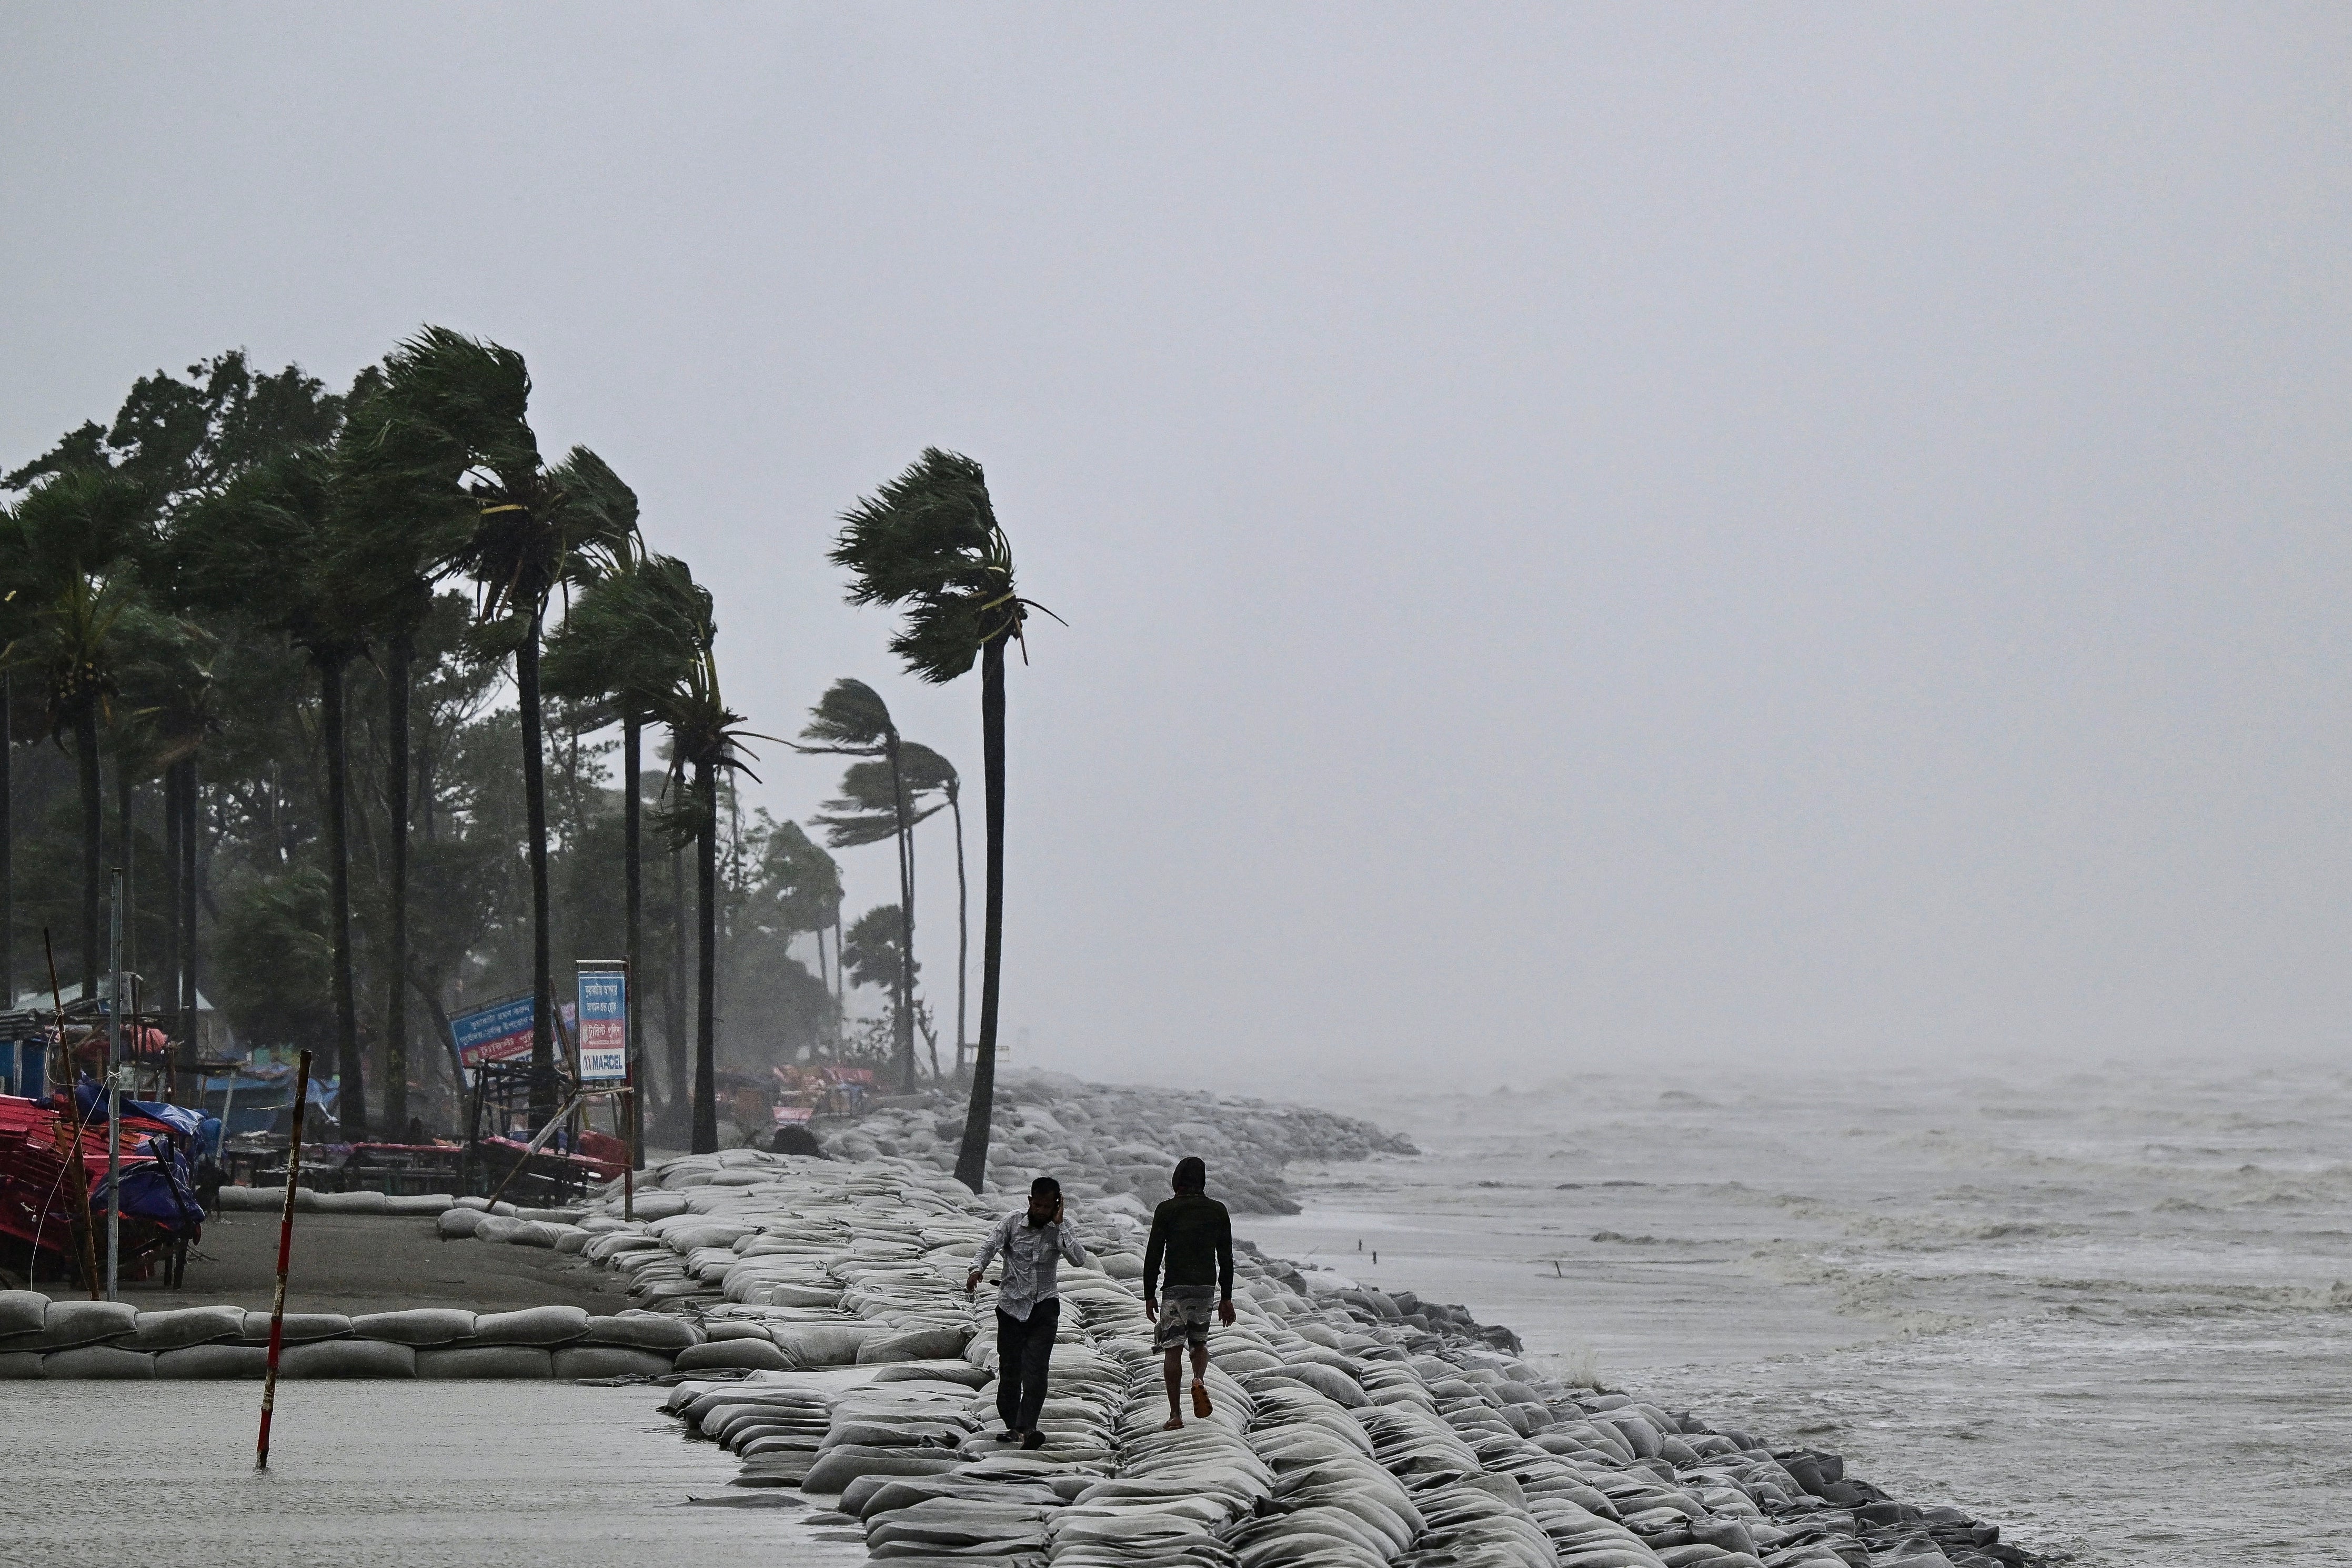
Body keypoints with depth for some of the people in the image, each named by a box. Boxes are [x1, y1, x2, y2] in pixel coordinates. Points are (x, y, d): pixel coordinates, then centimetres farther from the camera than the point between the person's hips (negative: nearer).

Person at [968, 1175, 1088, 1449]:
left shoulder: (1060, 1228, -1)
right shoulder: (1013, 1222, -3)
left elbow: (1079, 1259, -14)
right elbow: (989, 1246, -13)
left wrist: (1059, 1225, -17)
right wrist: (977, 1269, -33)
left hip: (1045, 1306, -1)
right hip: (1011, 1304, 1)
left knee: (1035, 1368, -15)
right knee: (1009, 1368, 3)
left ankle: (1026, 1429, -23)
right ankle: (1012, 1425, 19)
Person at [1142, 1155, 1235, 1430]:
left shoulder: (1166, 1210, -4)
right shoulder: (1218, 1211, 5)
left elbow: (1153, 1254, -6)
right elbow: (1226, 1258, 7)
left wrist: (1149, 1295, 1)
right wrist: (1226, 1298, 13)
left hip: (1175, 1287, -3)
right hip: (1207, 1286, 3)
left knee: (1173, 1349, 1)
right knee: (1200, 1342, 21)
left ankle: (1175, 1414, -2)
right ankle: (1199, 1381, -9)